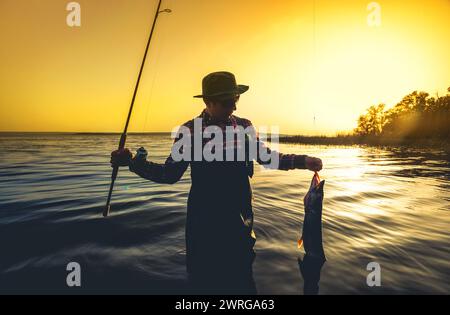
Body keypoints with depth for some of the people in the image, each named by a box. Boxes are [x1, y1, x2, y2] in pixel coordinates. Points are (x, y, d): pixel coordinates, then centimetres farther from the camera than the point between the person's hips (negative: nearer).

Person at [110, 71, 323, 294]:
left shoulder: (244, 126, 2)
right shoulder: (191, 130, -5)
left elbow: (266, 157, 13)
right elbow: (170, 174, -5)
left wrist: (303, 161, 4)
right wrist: (132, 162, -17)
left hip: (239, 218, 2)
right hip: (203, 220, -1)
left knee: (241, 279, 11)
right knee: (202, 280, 12)